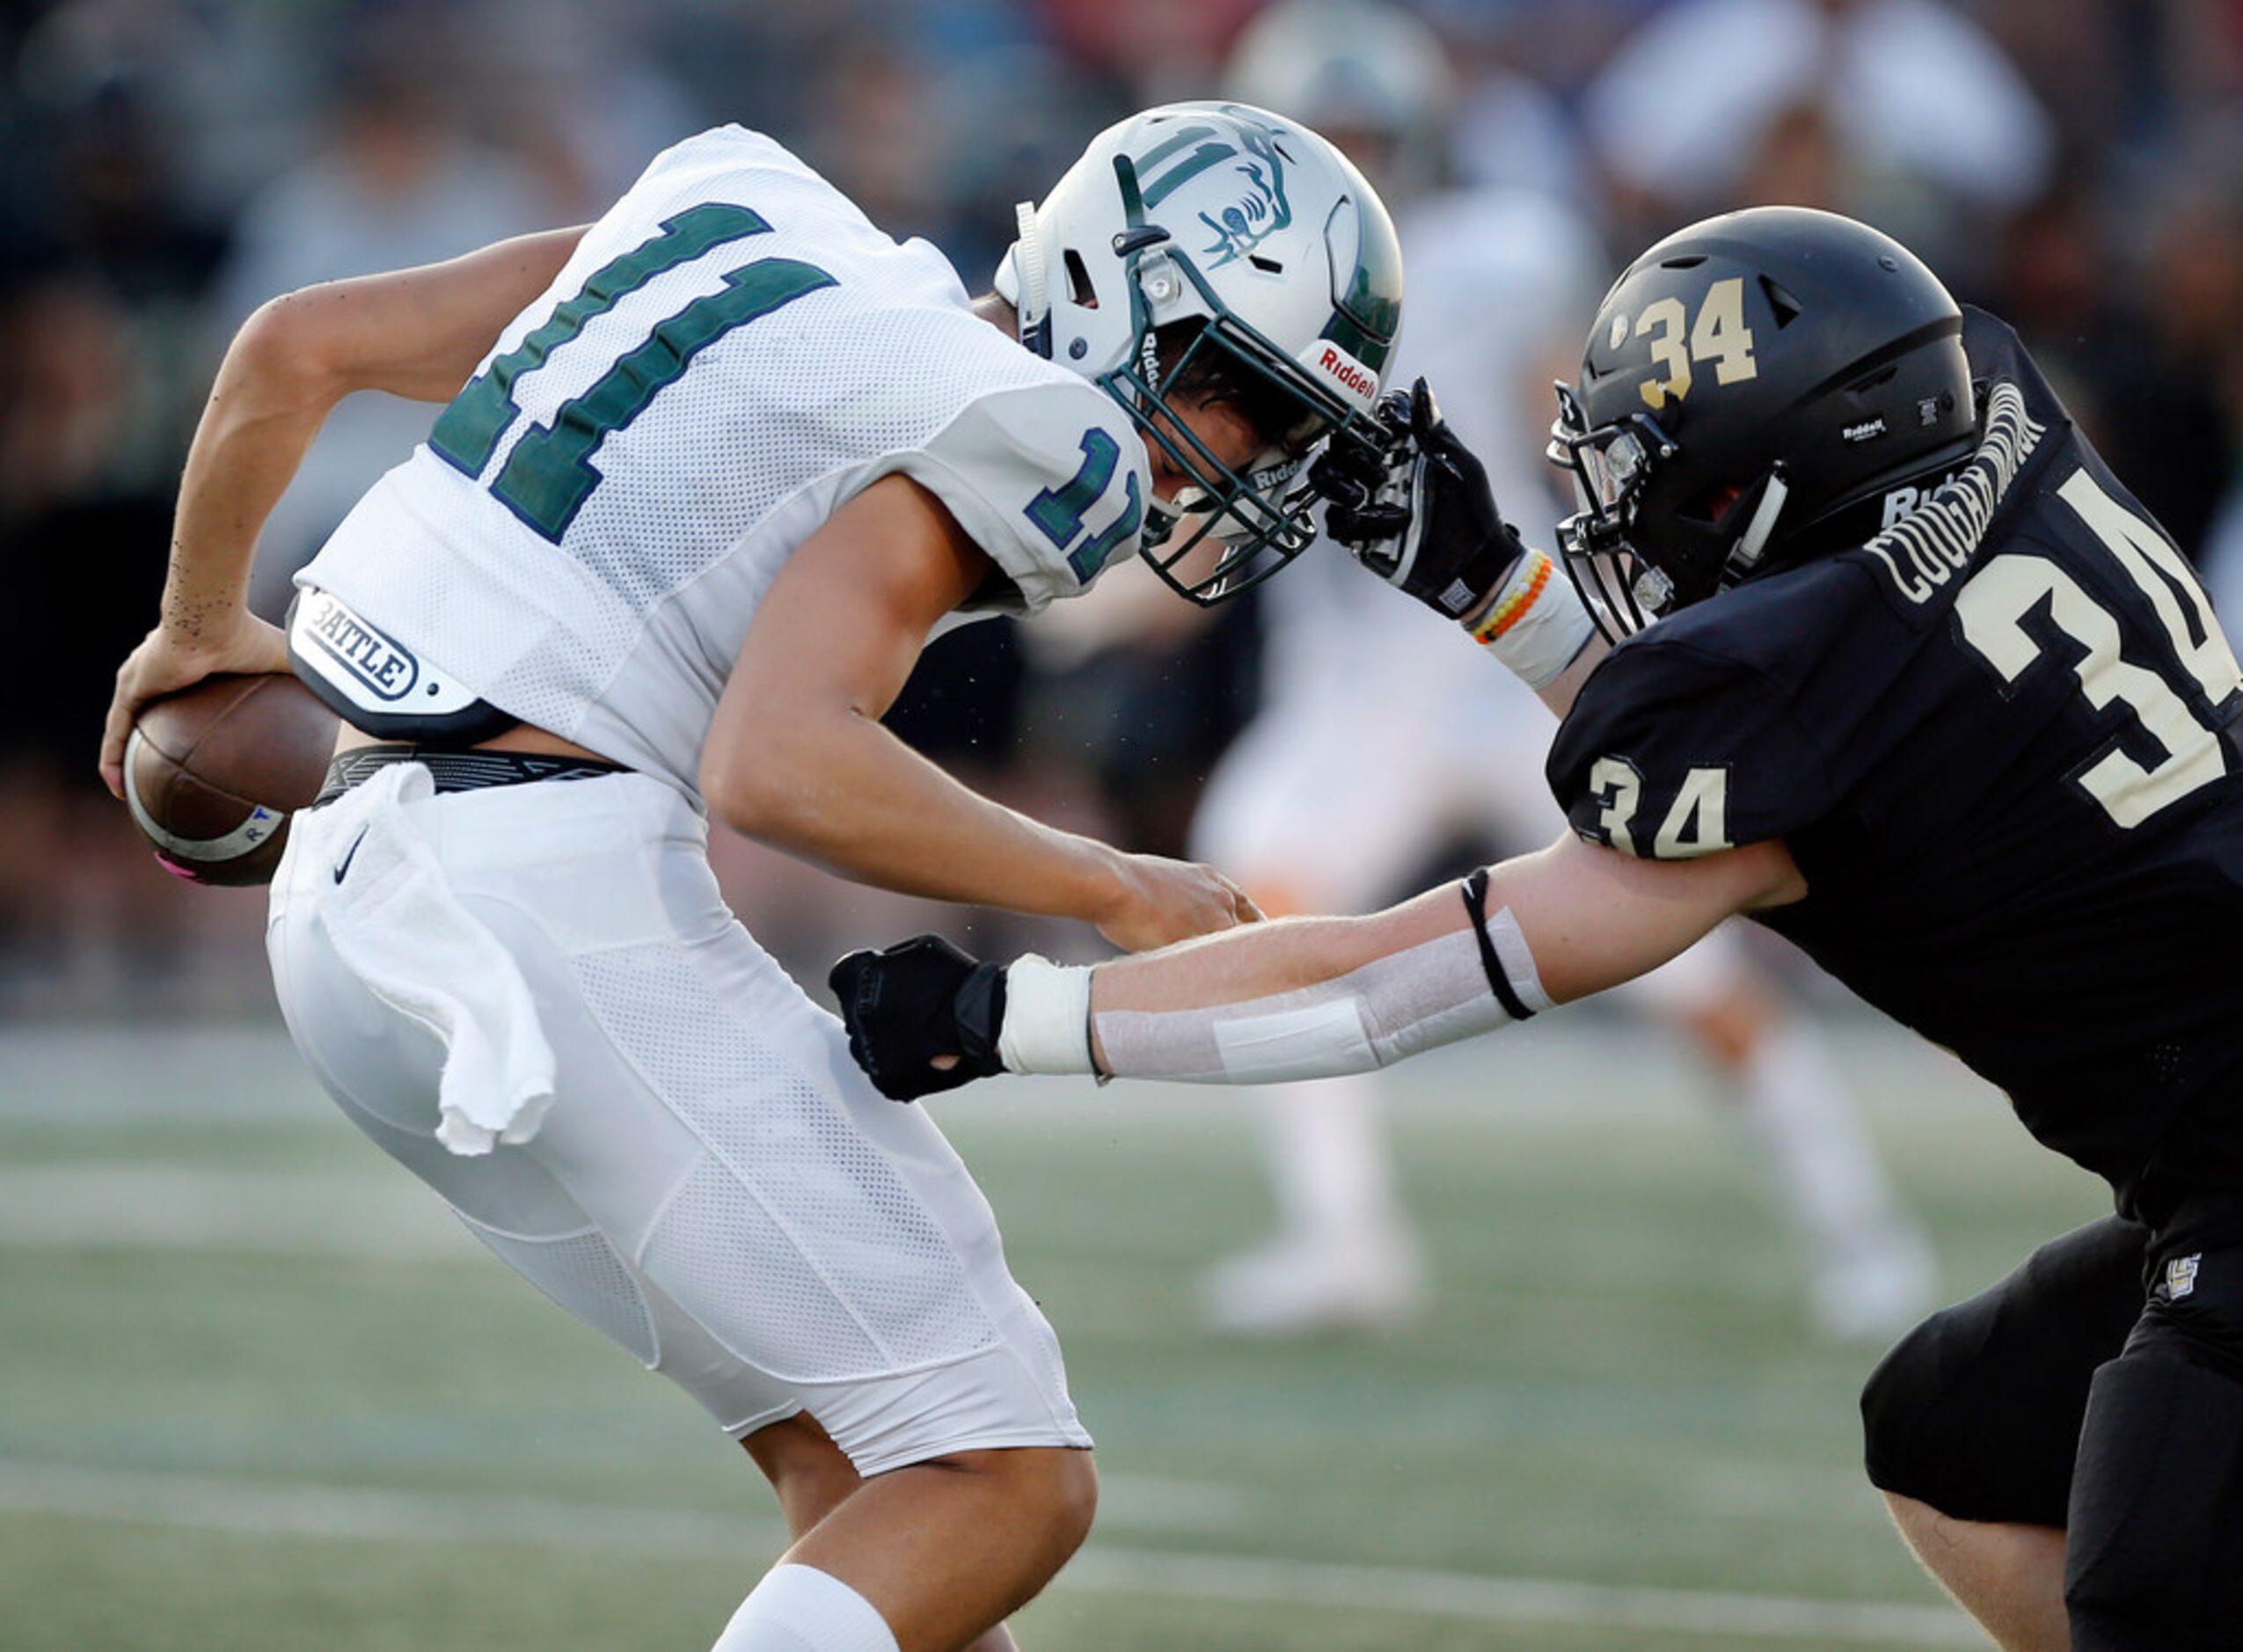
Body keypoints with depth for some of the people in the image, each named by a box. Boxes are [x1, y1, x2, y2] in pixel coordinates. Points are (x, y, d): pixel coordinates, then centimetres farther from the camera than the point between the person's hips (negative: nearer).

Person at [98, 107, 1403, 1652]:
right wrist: (1108, 889, -11)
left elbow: (296, 346, 20)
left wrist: (203, 623, 37)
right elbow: (774, 768, -24)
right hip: (556, 888, -9)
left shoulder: (734, 223, 17)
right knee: (1003, 1481, -8)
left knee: (862, 1461, 12)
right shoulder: (987, 437, -7)